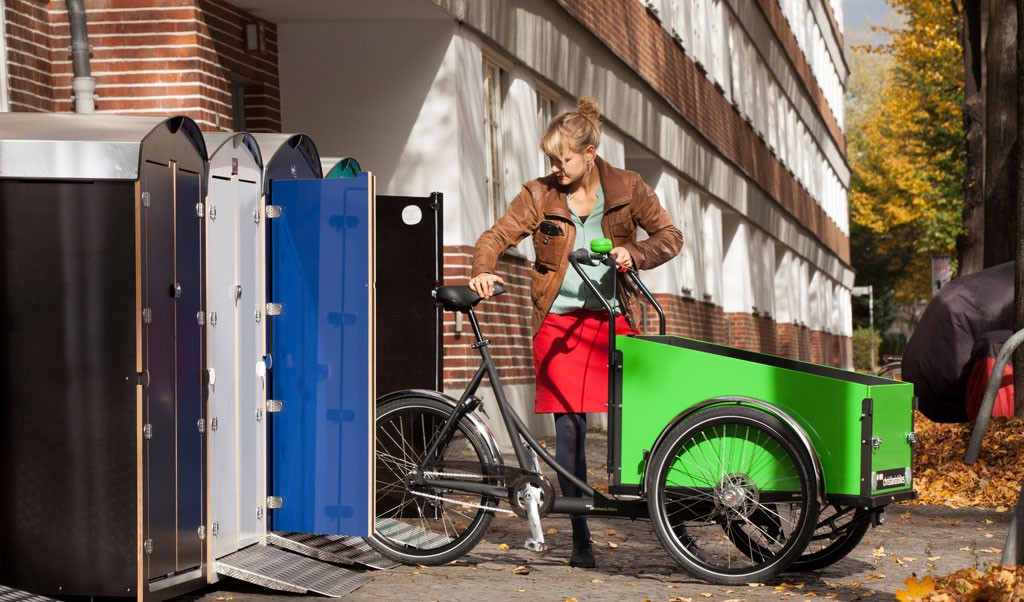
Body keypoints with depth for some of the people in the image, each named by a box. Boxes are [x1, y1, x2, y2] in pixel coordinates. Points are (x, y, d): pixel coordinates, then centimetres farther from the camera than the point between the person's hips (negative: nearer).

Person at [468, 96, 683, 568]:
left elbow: (670, 237, 2)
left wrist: (633, 254, -17)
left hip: (614, 320, 0)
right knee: (569, 429, -1)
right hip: (559, 321, 0)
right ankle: (580, 538, 6)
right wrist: (483, 272, -22)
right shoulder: (539, 196, -1)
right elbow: (496, 237, -2)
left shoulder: (627, 189, 0)